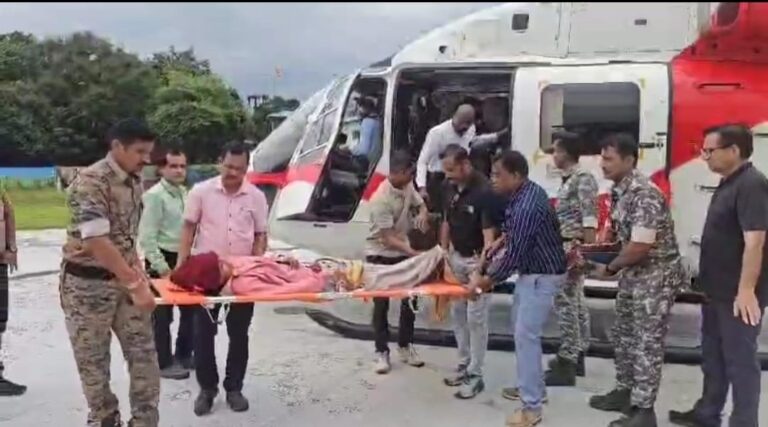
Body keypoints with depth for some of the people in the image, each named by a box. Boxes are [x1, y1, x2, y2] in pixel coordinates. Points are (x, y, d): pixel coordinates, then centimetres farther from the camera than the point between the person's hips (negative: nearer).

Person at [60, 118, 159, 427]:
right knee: (93, 363, 7)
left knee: (144, 356, 5)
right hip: (88, 283, -7)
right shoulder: (91, 181, -19)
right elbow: (96, 242, -25)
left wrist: (138, 273, 7)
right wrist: (136, 285, -24)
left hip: (124, 279, 7)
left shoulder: (133, 182, 6)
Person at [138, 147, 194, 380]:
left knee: (189, 309, 16)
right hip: (163, 260, -8)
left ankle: (184, 354, 32)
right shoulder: (155, 195, -15)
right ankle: (164, 363, 16)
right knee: (163, 315, 4)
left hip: (184, 258, 8)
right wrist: (161, 266, -18)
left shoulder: (184, 193, 10)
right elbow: (147, 238, -18)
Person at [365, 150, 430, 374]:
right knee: (381, 304, 2)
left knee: (410, 300, 12)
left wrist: (422, 214, -13)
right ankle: (382, 352, 13)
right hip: (380, 255, -7)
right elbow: (387, 239, -28)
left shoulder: (408, 186, -7)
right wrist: (413, 252, -36)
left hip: (403, 252, 7)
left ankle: (405, 346, 27)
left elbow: (420, 204, 11)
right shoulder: (381, 199, -28)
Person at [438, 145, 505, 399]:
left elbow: (489, 235, -28)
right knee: (458, 313, 14)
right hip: (456, 257, 8)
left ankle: (475, 375, 8)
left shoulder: (485, 192, -24)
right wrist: (444, 252, 11)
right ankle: (464, 366, 27)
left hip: (478, 260, -8)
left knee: (476, 318, -2)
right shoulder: (450, 187, 0)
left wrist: (481, 269, -36)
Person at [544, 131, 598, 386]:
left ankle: (566, 364, -3)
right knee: (575, 302, 15)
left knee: (566, 303, -7)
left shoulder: (583, 178, -14)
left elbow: (590, 218, -19)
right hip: (565, 247, 10)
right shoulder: (569, 179, 14)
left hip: (573, 249, -10)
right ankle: (576, 357, 24)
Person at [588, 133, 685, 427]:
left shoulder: (645, 194, -24)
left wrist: (609, 269, -13)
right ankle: (624, 392, 32)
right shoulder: (622, 190, 5)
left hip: (656, 277, -10)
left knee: (648, 343, -2)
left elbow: (640, 247, -28)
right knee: (624, 335, 18)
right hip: (633, 275, 10)